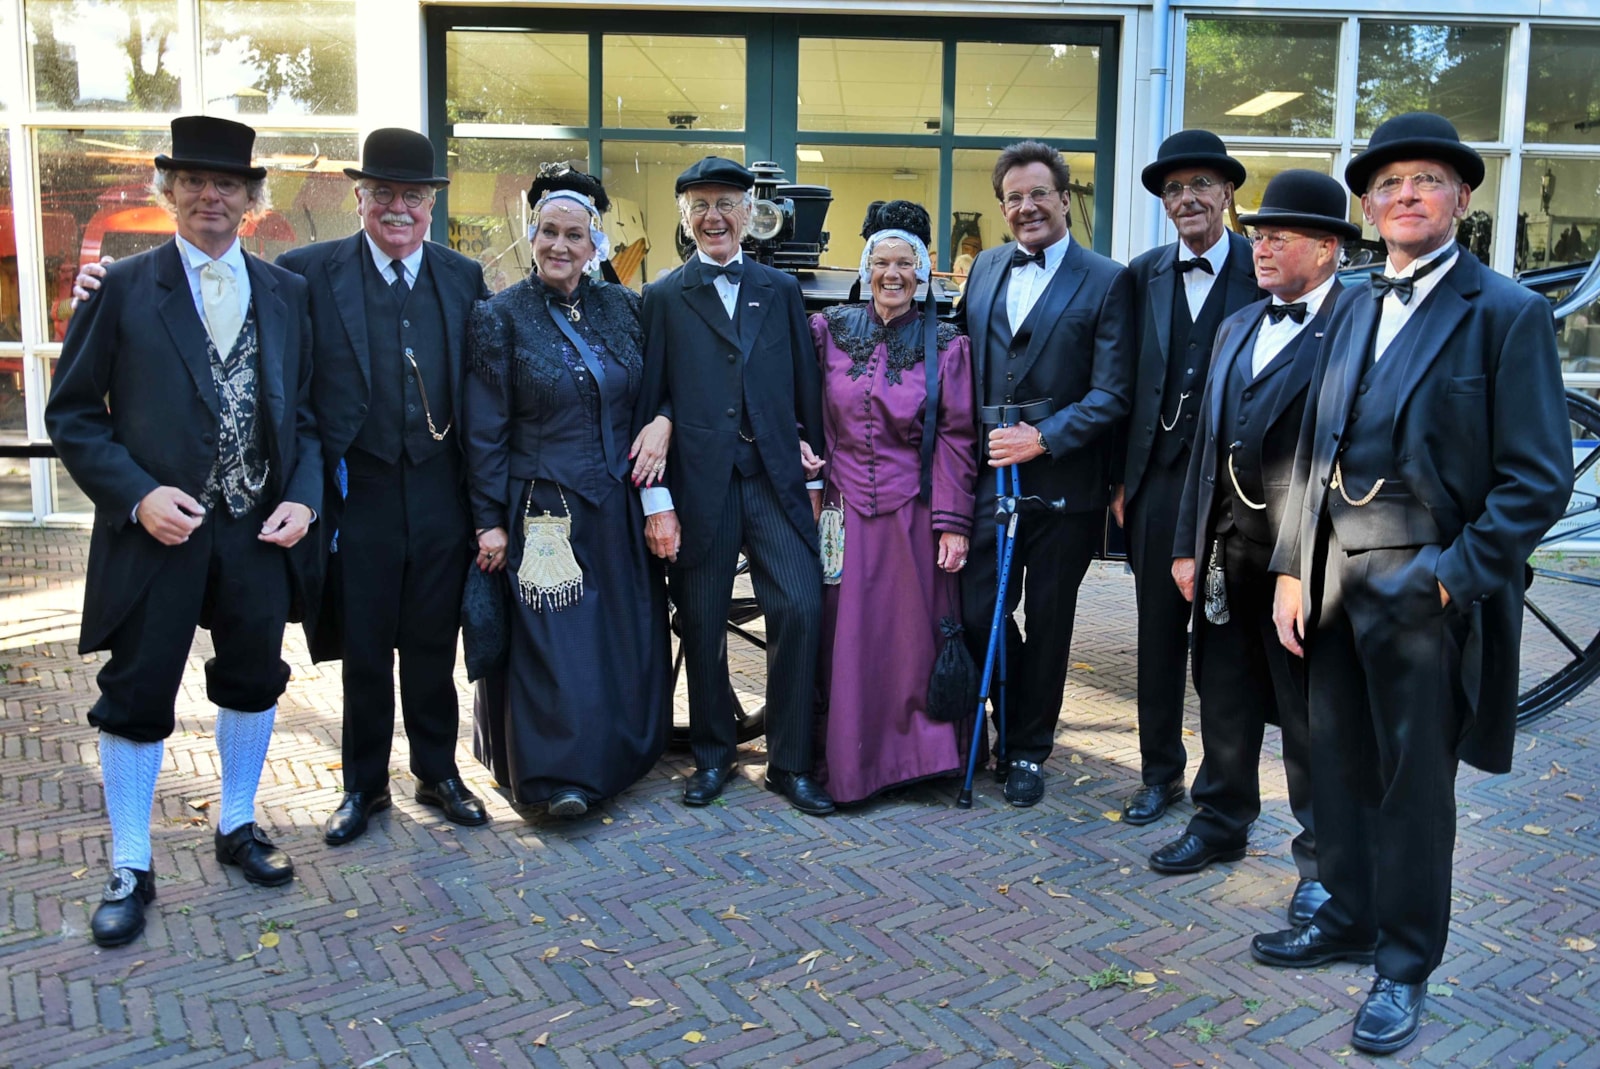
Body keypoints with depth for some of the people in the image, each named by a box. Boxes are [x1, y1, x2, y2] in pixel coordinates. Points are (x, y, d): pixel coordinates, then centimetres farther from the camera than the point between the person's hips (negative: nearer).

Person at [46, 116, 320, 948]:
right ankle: (130, 870, 22)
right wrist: (137, 496, -16)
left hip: (261, 529, 3)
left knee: (253, 682, 15)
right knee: (137, 698, 6)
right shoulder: (123, 287, -2)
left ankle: (237, 826, 36)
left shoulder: (286, 293, 7)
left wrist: (303, 497, -7)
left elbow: (306, 411, 8)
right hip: (158, 529, -3)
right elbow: (72, 415, -3)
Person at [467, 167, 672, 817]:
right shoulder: (501, 317, -4)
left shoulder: (622, 307, 7)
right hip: (543, 512, -4)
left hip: (619, 511, 5)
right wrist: (489, 520, -8)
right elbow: (485, 432, -5)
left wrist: (662, 423, -8)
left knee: (626, 637, 11)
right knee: (553, 640, -4)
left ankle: (617, 753, 28)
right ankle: (555, 772, 8)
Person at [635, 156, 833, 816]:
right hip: (700, 483, -1)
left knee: (800, 608, -9)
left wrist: (817, 471, 7)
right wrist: (657, 501, -4)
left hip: (776, 477, 2)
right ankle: (712, 756, 25)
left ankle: (789, 763, 5)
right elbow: (649, 404, 2)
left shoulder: (780, 290, 13)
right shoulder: (664, 298, 6)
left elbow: (807, 386, 13)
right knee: (702, 624, 6)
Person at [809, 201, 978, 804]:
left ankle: (919, 750, 23)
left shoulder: (946, 345, 0)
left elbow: (956, 438, -3)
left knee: (914, 634, 6)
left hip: (913, 514, -1)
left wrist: (953, 522, -8)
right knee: (846, 636, 6)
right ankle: (847, 760, 20)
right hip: (845, 510, 1)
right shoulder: (831, 330, 5)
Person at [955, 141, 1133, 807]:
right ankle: (1011, 728, 26)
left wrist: (1044, 438, -18)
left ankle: (1029, 750, 26)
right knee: (976, 613, 2)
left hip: (1062, 483, -3)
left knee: (1047, 622, 9)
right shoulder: (985, 268, 12)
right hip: (985, 473, 3)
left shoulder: (1106, 281, -3)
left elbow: (1112, 393, -9)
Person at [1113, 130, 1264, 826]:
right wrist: (1122, 479, 5)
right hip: (1158, 480, 3)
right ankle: (1160, 773, 25)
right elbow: (1126, 383, 8)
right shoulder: (1144, 274, 8)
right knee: (1159, 634, 11)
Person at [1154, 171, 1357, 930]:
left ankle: (1322, 859, 22)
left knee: (1311, 716, 6)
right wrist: (1189, 545, 12)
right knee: (1224, 699, 18)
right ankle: (1221, 823, 36)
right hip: (1229, 550, 7)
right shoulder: (1237, 326, 14)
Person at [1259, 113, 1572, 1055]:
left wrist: (1453, 576, -17)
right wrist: (1293, 567, 6)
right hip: (1336, 580, 6)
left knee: (1415, 784, 6)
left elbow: (1539, 479, -11)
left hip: (1428, 588, -5)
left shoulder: (1508, 314, -6)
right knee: (1341, 764, 16)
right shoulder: (1354, 308, 12)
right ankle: (1350, 918, 35)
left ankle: (1405, 968, 23)